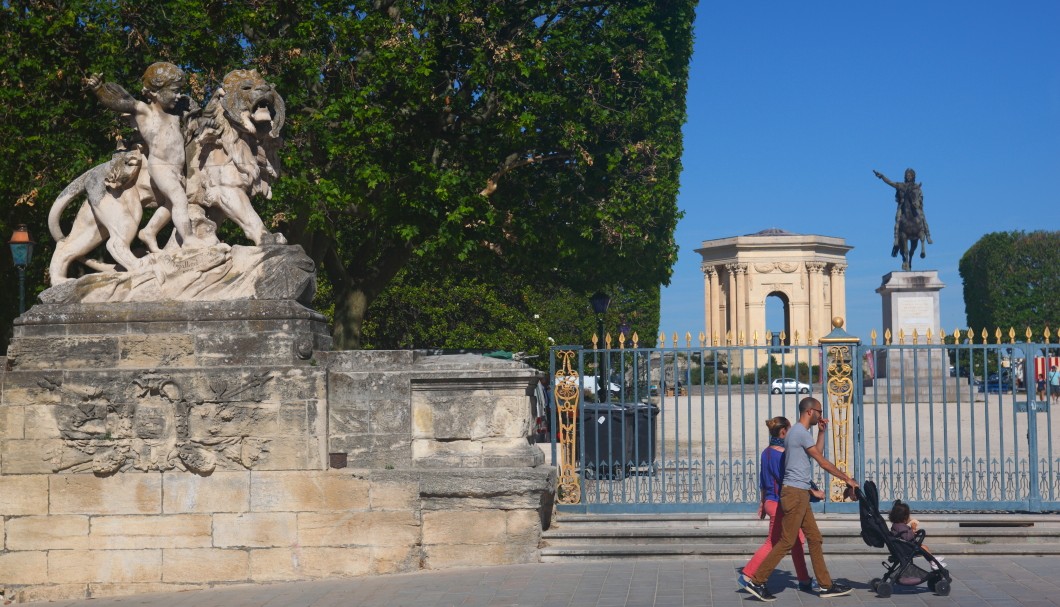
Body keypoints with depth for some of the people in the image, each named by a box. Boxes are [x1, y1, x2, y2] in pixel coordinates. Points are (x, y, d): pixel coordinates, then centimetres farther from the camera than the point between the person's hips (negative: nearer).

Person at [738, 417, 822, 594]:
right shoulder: (782, 453, -18)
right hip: (780, 504, -9)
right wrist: (814, 493, -11)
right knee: (772, 543, -2)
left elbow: (763, 481, 16)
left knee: (797, 541, 14)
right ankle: (747, 576, 1)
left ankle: (804, 581, 19)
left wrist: (763, 502, 22)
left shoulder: (766, 452, 9)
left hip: (771, 501, 9)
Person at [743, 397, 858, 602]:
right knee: (787, 541, -8)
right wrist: (847, 478, -5)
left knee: (815, 539, 11)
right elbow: (823, 462, -12)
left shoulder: (798, 432, 18)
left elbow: (817, 454, 26)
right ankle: (757, 582, -5)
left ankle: (826, 585, 14)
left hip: (800, 494, 10)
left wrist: (821, 432, 18)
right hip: (795, 493, -10)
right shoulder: (801, 433, -13)